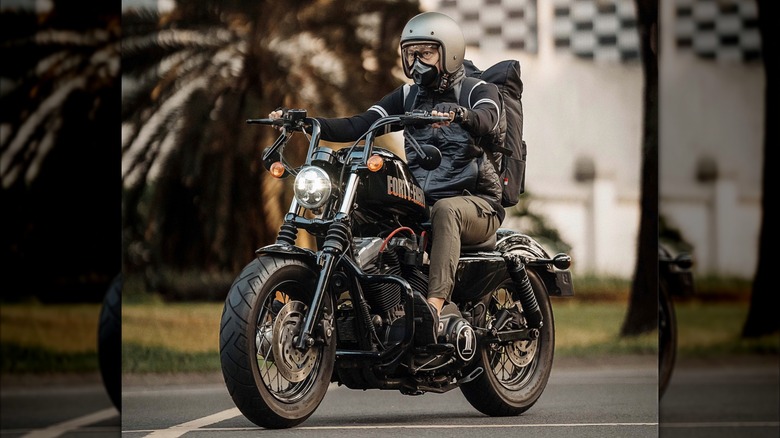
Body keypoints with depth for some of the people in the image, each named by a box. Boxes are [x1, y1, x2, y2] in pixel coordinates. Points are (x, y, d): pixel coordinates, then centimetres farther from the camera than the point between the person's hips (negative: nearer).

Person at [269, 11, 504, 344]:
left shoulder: (478, 91, 1)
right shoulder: (408, 96, 16)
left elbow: (486, 120, -24)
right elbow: (359, 126, 4)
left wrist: (458, 115, -48)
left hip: (476, 203, -5)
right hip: (419, 201, 5)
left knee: (445, 210, -40)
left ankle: (434, 307, -53)